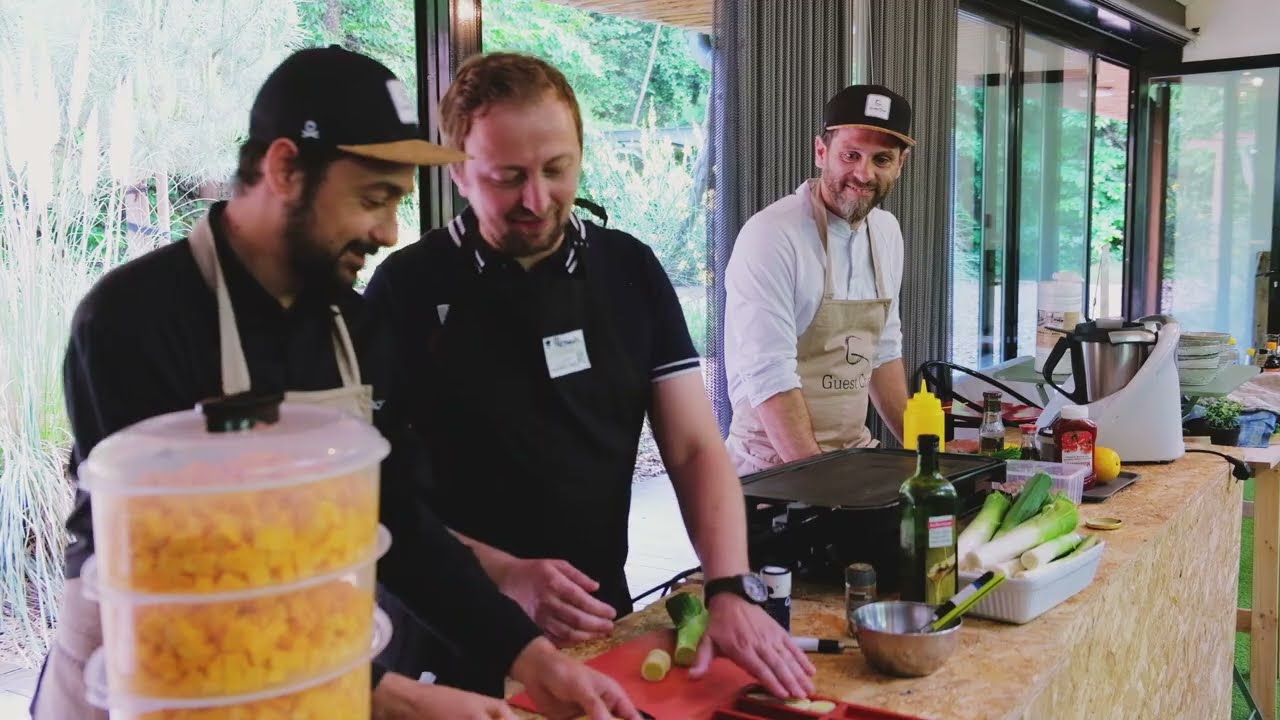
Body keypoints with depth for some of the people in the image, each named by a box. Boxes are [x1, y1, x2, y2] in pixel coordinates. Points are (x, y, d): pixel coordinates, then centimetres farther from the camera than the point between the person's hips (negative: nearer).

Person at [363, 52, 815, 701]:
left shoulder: (631, 271, 1)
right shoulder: (408, 289, -9)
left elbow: (695, 449, -2)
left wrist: (731, 590, -16)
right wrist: (504, 575, -21)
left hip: (605, 623, 3)